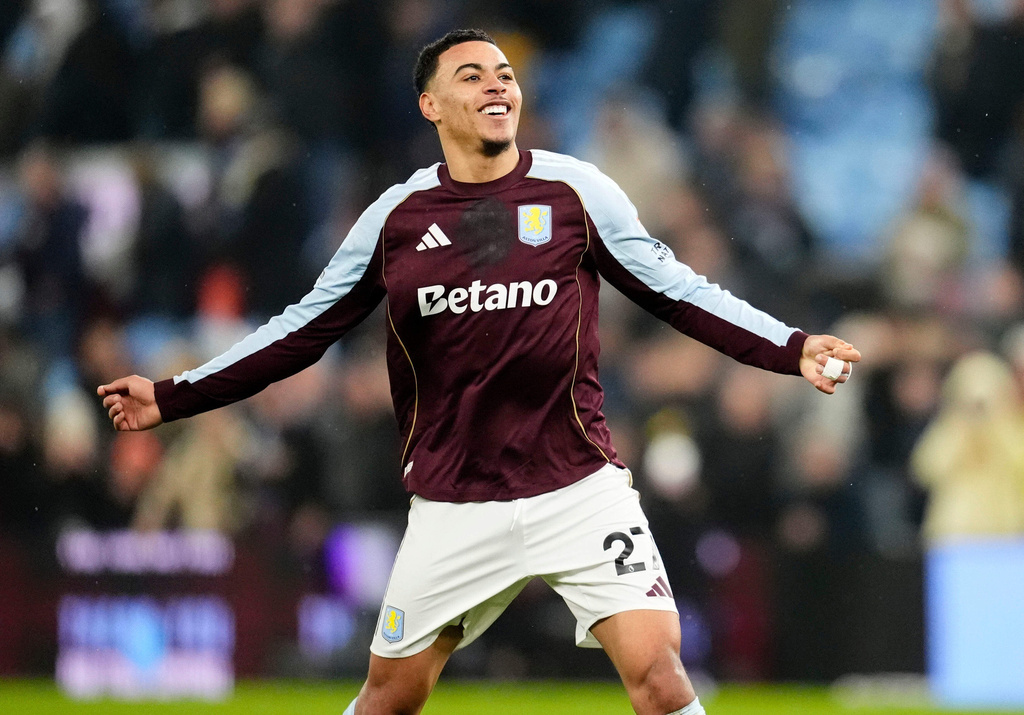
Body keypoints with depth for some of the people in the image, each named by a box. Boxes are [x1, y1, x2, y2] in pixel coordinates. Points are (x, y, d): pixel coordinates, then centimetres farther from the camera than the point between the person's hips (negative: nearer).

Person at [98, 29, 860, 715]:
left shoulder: (577, 191, -1)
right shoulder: (397, 216, 3)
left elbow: (675, 290, 4)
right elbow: (307, 326, 10)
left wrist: (791, 348, -7)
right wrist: (172, 397, 8)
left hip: (580, 488, -1)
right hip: (452, 510, 1)